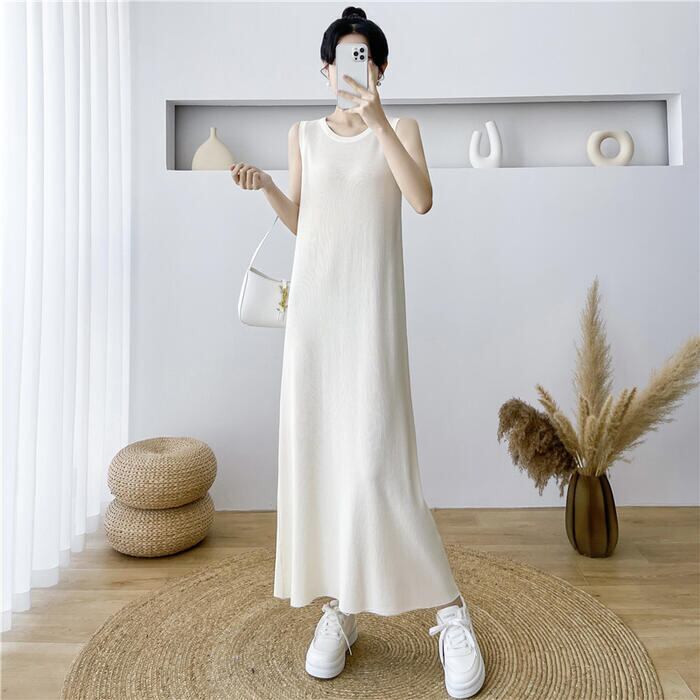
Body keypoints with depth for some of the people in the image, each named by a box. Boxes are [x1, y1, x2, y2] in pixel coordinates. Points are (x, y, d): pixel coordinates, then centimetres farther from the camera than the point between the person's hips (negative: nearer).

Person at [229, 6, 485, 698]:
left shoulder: (399, 128, 8)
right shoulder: (305, 134, 17)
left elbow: (422, 199, -9)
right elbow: (299, 220, 18)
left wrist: (379, 121, -13)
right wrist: (263, 186, 2)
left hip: (371, 302, -4)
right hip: (312, 297, 4)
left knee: (373, 457, -12)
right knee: (314, 451, 1)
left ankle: (450, 613, 6)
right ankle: (339, 606, 17)